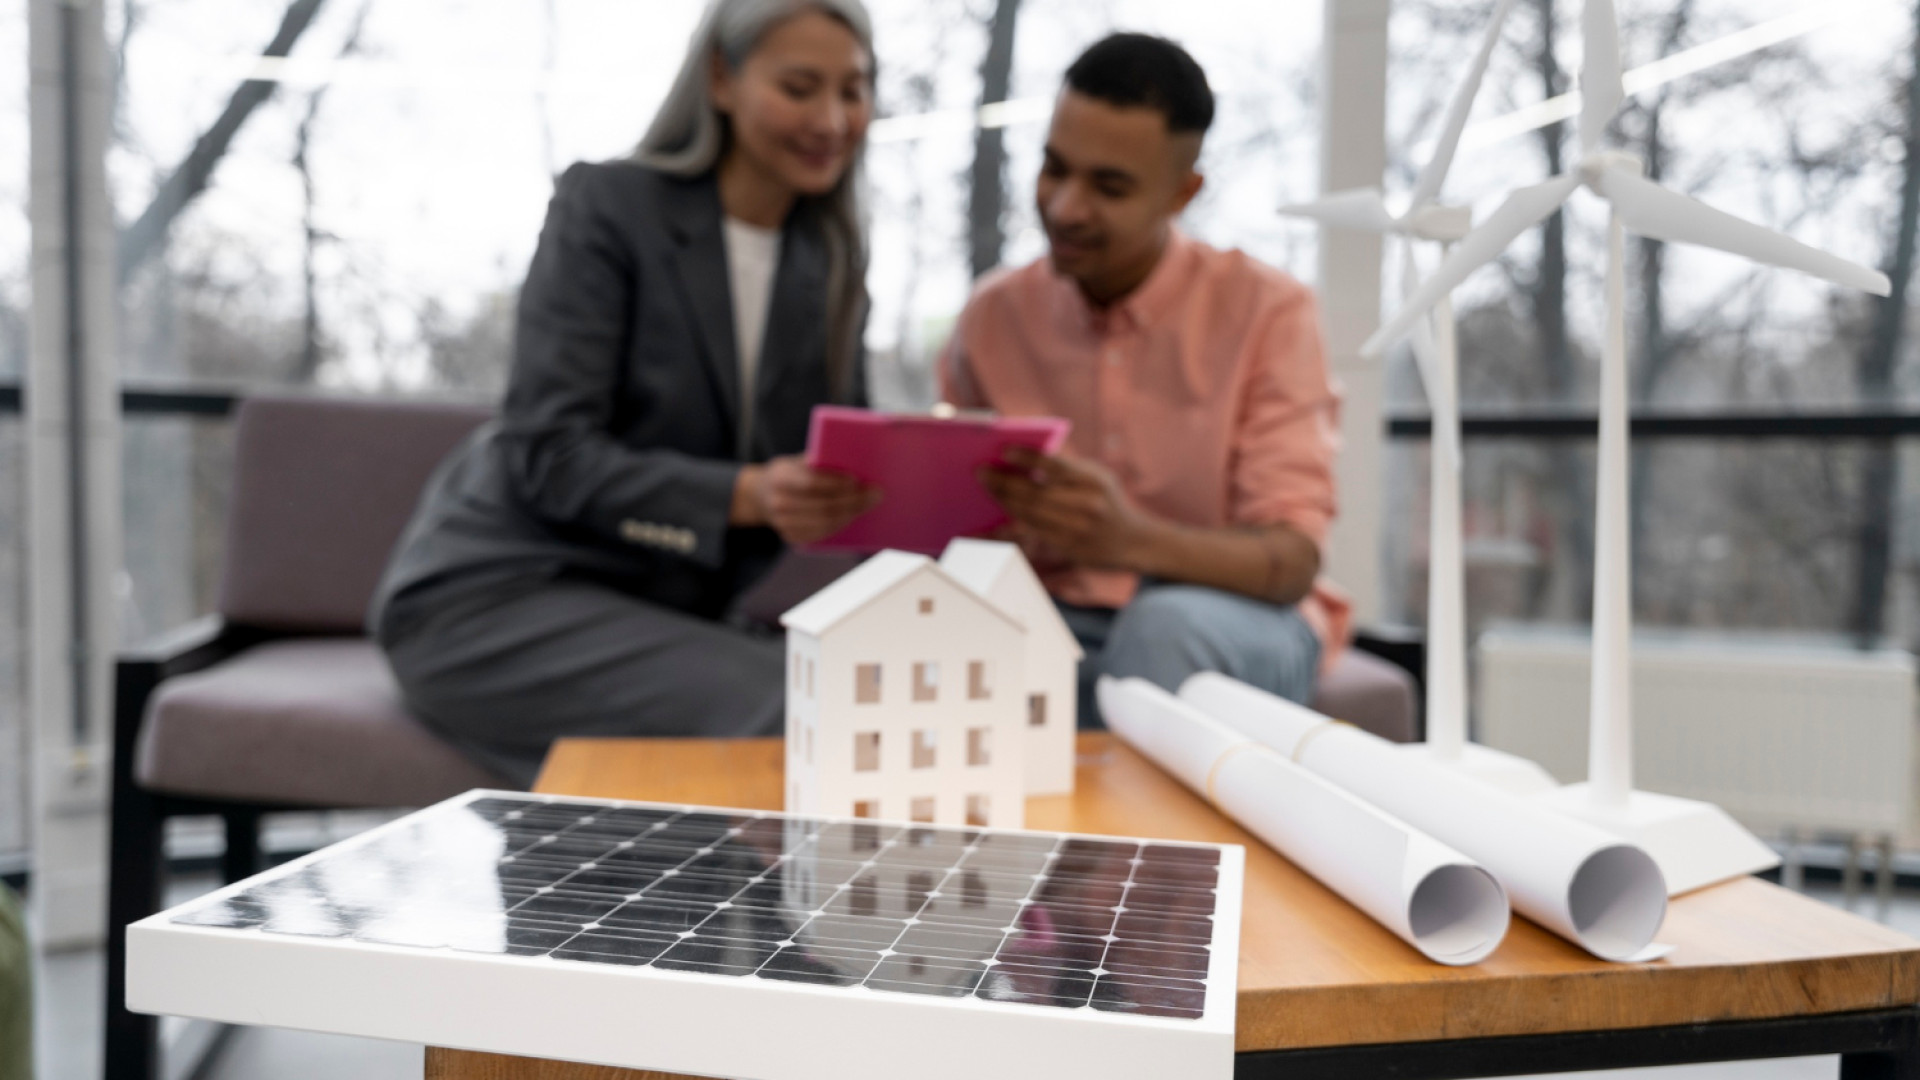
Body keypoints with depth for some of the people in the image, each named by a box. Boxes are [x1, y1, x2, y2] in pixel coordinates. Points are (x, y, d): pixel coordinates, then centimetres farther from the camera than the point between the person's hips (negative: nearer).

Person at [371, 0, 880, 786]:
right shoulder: (606, 207, -8)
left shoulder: (831, 264, 9)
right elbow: (550, 457, -16)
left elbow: (848, 460, 8)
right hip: (496, 596, -5)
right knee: (780, 717, -29)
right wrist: (745, 496, -31)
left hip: (660, 610, 6)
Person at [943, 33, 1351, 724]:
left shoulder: (1268, 312, -7)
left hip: (1238, 623, -2)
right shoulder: (994, 316, 3)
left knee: (1163, 624, -36)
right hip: (1049, 622, 3)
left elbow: (1292, 559, -14)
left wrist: (1131, 540, -34)